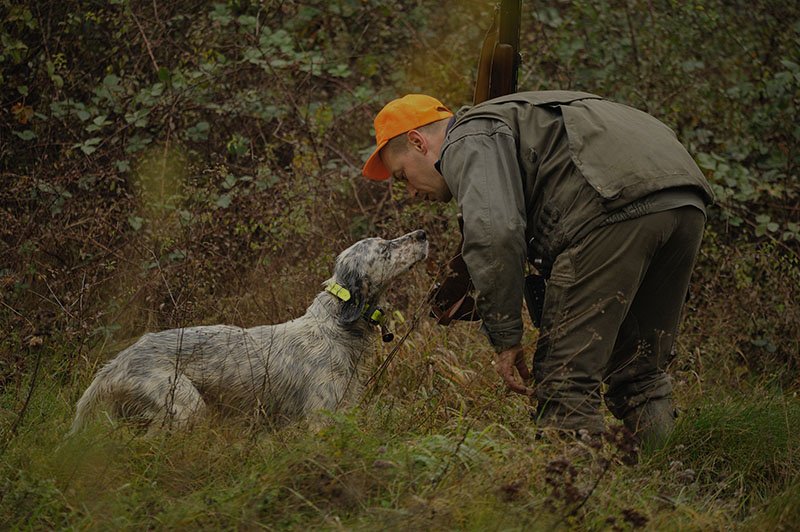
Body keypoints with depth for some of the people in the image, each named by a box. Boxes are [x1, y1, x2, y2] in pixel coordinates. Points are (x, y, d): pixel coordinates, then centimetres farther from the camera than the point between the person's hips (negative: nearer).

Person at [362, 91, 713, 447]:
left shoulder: (468, 143, 6)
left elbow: (493, 234, -13)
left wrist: (505, 338, -7)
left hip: (616, 208, -9)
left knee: (566, 380, -5)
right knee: (638, 377, 18)